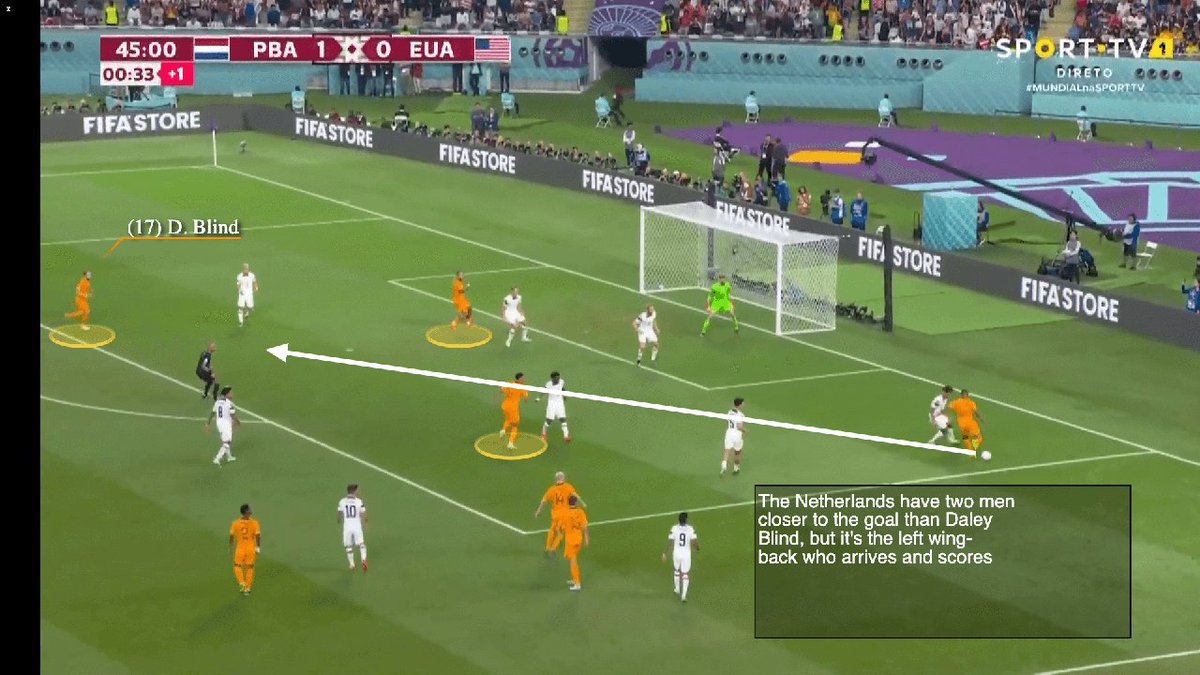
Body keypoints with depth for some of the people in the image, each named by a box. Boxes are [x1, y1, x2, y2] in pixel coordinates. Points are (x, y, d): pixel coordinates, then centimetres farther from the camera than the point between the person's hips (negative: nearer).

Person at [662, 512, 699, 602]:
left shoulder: (674, 529, -13)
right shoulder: (691, 529, -15)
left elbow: (669, 542, -10)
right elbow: (694, 542, -13)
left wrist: (665, 553, 1)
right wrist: (698, 548, 11)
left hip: (676, 554, 1)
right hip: (686, 554, -1)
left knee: (677, 571, 27)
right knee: (685, 575, 8)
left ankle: (677, 590, 43)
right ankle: (683, 595, -2)